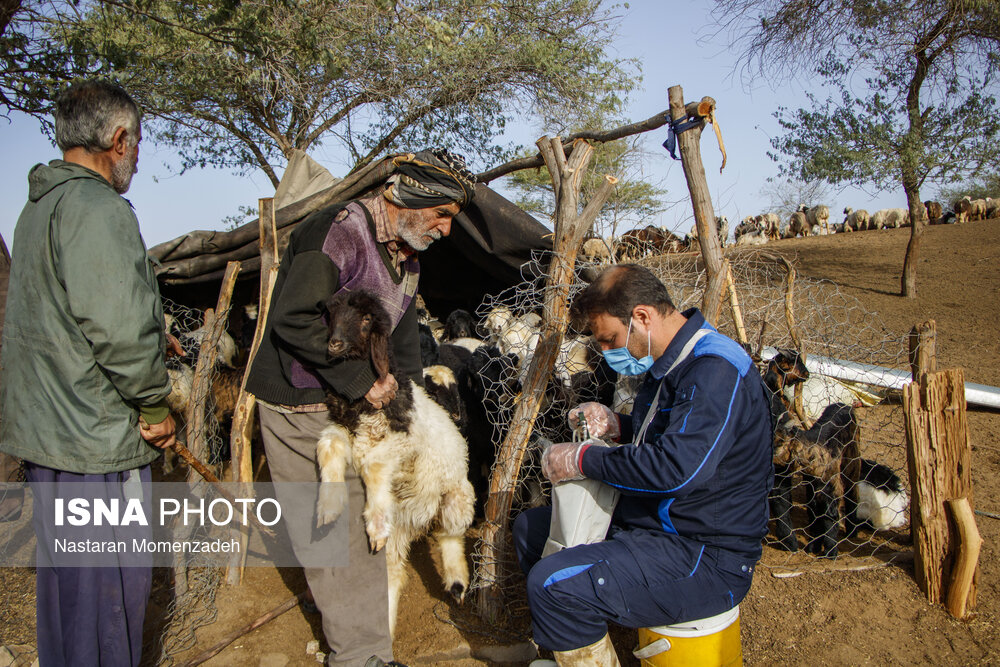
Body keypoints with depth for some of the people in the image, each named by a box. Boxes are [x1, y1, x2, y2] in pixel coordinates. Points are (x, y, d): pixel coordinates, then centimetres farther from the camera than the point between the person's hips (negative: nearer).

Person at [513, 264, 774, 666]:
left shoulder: (715, 371, -24)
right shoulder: (669, 362, 8)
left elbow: (678, 468, -36)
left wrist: (583, 459, -23)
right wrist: (615, 425, 2)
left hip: (706, 558, -10)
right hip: (655, 523, 11)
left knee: (554, 584, -27)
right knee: (530, 527, 16)